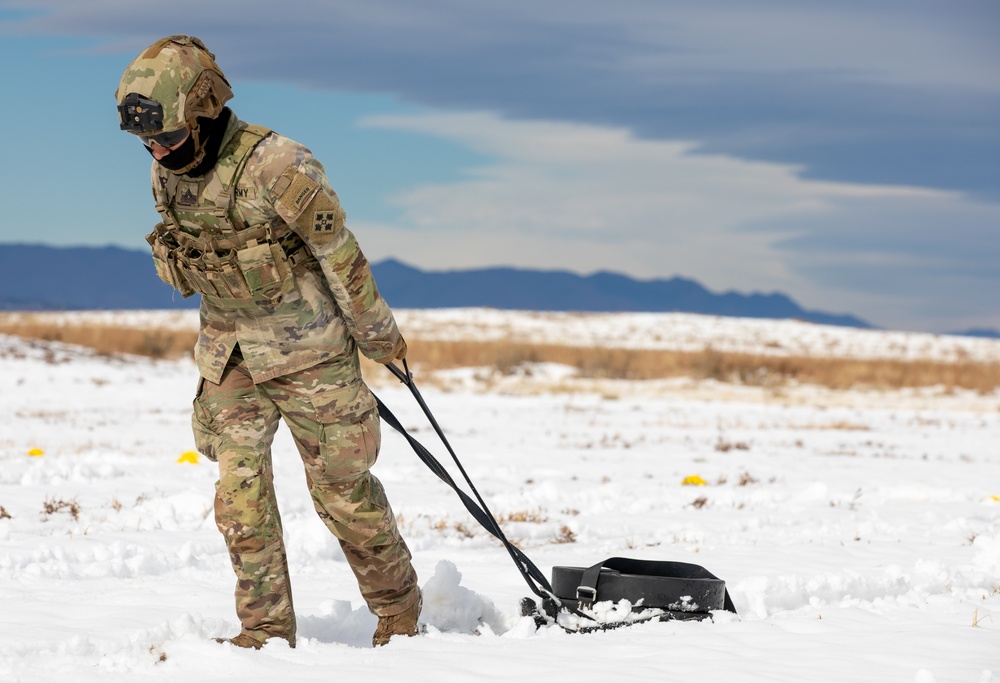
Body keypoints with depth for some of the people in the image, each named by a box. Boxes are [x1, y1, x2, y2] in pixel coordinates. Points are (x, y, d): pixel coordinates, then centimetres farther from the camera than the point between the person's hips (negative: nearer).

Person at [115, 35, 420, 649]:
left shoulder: (275, 165, -25)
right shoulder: (167, 174, -3)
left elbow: (340, 253, -15)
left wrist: (378, 334, -5)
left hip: (307, 348, -5)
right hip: (229, 349, 6)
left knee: (341, 485, 4)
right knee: (239, 489, -3)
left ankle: (399, 609, 23)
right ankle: (267, 628, 5)